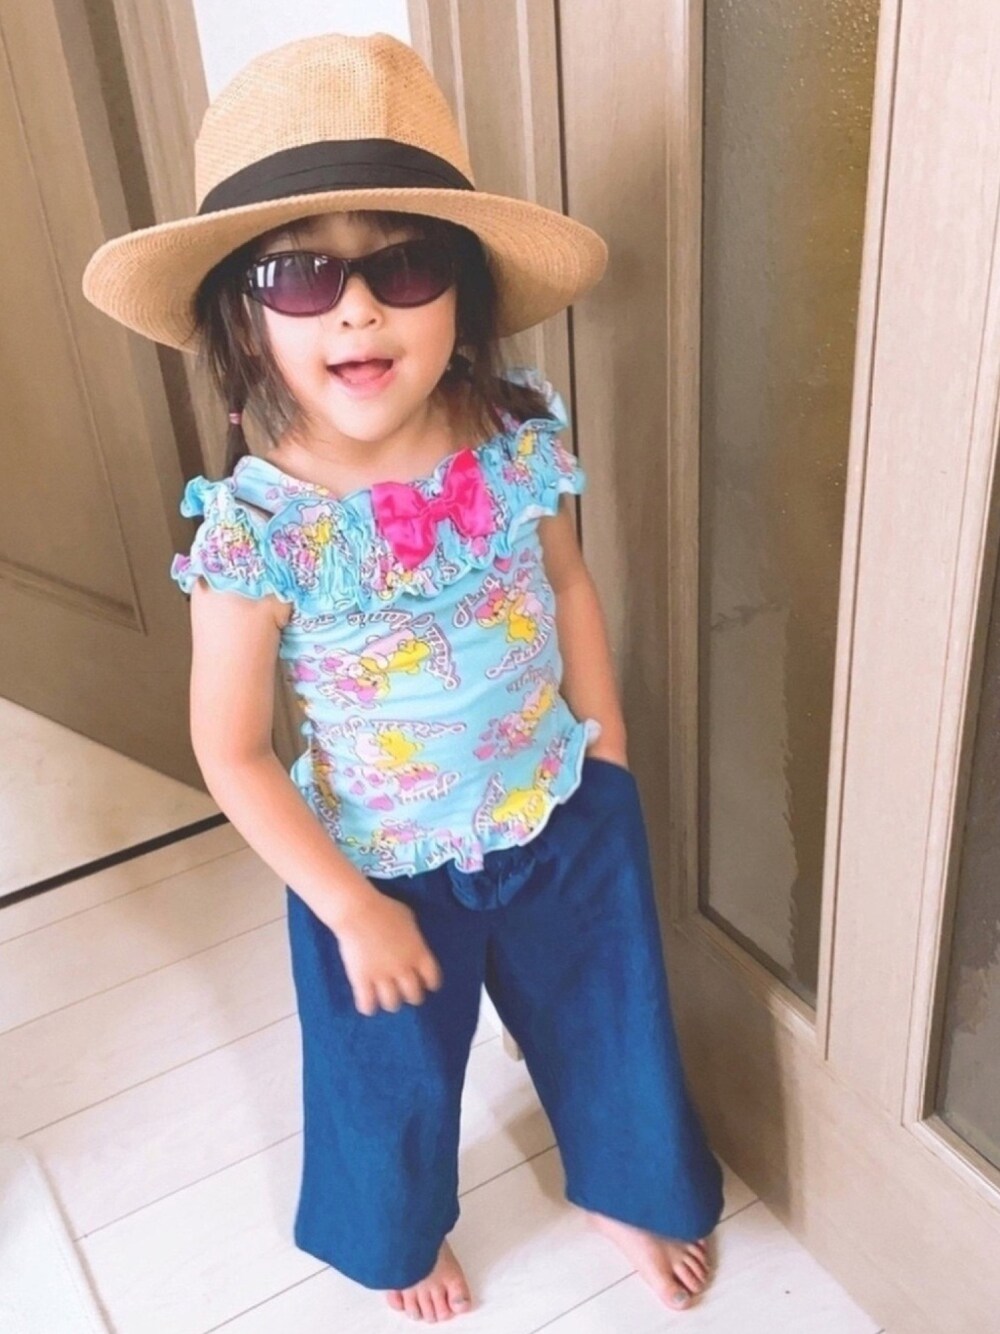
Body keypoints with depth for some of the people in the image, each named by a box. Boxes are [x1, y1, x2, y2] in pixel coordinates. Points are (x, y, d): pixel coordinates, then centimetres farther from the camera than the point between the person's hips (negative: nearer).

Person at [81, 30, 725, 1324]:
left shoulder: (521, 443, -17)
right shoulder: (255, 524, -26)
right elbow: (230, 750, -18)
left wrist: (607, 747, 5)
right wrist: (350, 910, -14)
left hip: (563, 820, 3)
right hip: (387, 867, -2)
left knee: (606, 1019, 24)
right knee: (397, 1074, 23)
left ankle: (627, 1190, 59)